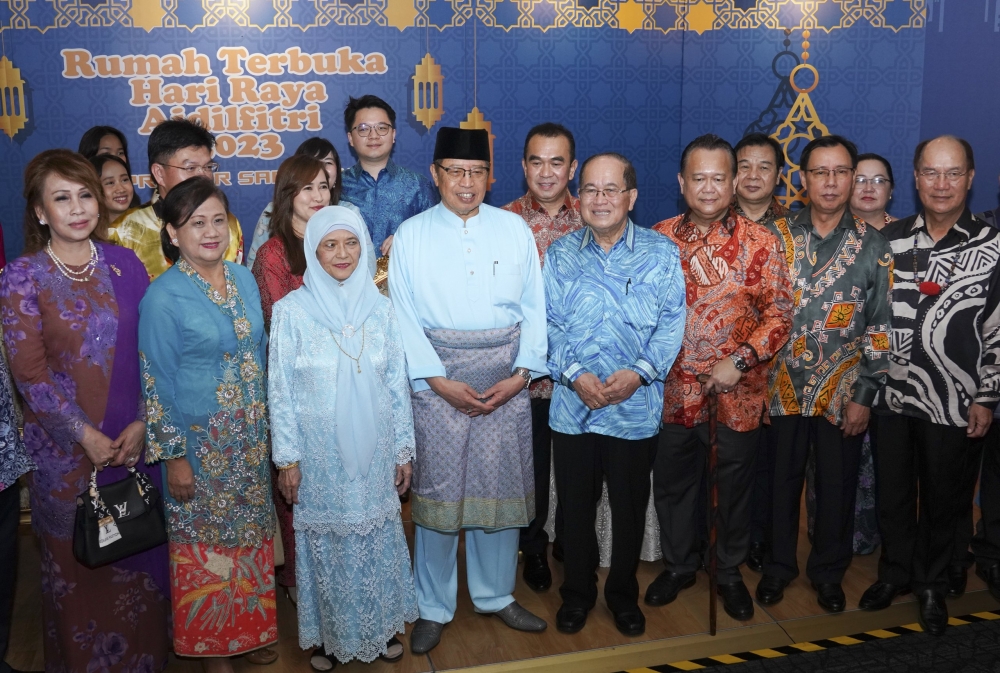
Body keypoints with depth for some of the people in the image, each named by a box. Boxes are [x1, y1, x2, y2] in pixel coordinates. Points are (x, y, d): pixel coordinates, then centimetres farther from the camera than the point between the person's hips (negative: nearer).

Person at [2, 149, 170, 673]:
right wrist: (87, 436, -13)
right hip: (65, 449, -2)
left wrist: (142, 423, -9)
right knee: (78, 563, 10)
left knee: (139, 557, 11)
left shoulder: (124, 265, 2)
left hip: (135, 440, 2)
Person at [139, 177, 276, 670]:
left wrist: (266, 423, 13)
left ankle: (249, 629, 36)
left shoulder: (244, 279, 2)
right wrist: (173, 456, -11)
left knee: (251, 532, 17)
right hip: (198, 441, -5)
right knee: (206, 542, 9)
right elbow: (157, 383, -12)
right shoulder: (163, 297, -14)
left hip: (251, 437, 5)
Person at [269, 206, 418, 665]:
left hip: (374, 451, 2)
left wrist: (404, 450, 4)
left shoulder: (381, 308, -1)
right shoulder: (291, 311, -8)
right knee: (328, 541, 10)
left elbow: (398, 385, 3)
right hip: (321, 452, -2)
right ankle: (334, 633, 31)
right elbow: (280, 391, -5)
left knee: (379, 538, 13)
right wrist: (287, 458, -6)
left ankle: (381, 625, 34)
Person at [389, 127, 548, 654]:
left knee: (502, 487, 9)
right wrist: (440, 381, -11)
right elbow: (404, 317, -2)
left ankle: (496, 595, 29)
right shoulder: (411, 235, 1)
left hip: (507, 380, 2)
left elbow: (534, 308, 4)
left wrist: (521, 374, -7)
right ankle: (433, 607, 20)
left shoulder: (514, 228, 5)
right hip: (437, 378, -2)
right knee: (436, 488, 3)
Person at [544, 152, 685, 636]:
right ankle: (577, 592, 32)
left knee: (630, 508, 13)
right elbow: (548, 323, -1)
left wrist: (640, 371, -17)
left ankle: (623, 593, 34)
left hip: (636, 407, -1)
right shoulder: (560, 254, 4)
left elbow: (672, 321, -4)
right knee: (575, 506, 12)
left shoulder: (661, 253, 0)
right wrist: (573, 374, -16)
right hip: (572, 406, 1)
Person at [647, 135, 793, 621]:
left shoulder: (759, 243, -6)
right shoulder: (658, 238, 1)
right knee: (673, 481, 15)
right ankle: (679, 565, 37)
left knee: (735, 485, 13)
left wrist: (740, 361, -18)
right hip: (674, 390, 2)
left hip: (738, 393, -2)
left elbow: (779, 314, -7)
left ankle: (730, 571, 35)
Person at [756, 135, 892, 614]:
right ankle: (778, 566, 31)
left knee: (837, 485, 11)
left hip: (841, 391, 0)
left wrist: (863, 395, -5)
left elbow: (880, 328, -2)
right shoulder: (776, 236, -1)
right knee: (781, 480, 12)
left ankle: (828, 572, 32)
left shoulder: (873, 247, -2)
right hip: (783, 387, 1)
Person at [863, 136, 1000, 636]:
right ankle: (895, 572, 36)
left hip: (955, 405, -2)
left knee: (944, 500, 11)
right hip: (891, 396, 2)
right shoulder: (890, 239, 3)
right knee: (892, 492, 14)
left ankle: (932, 584, 32)